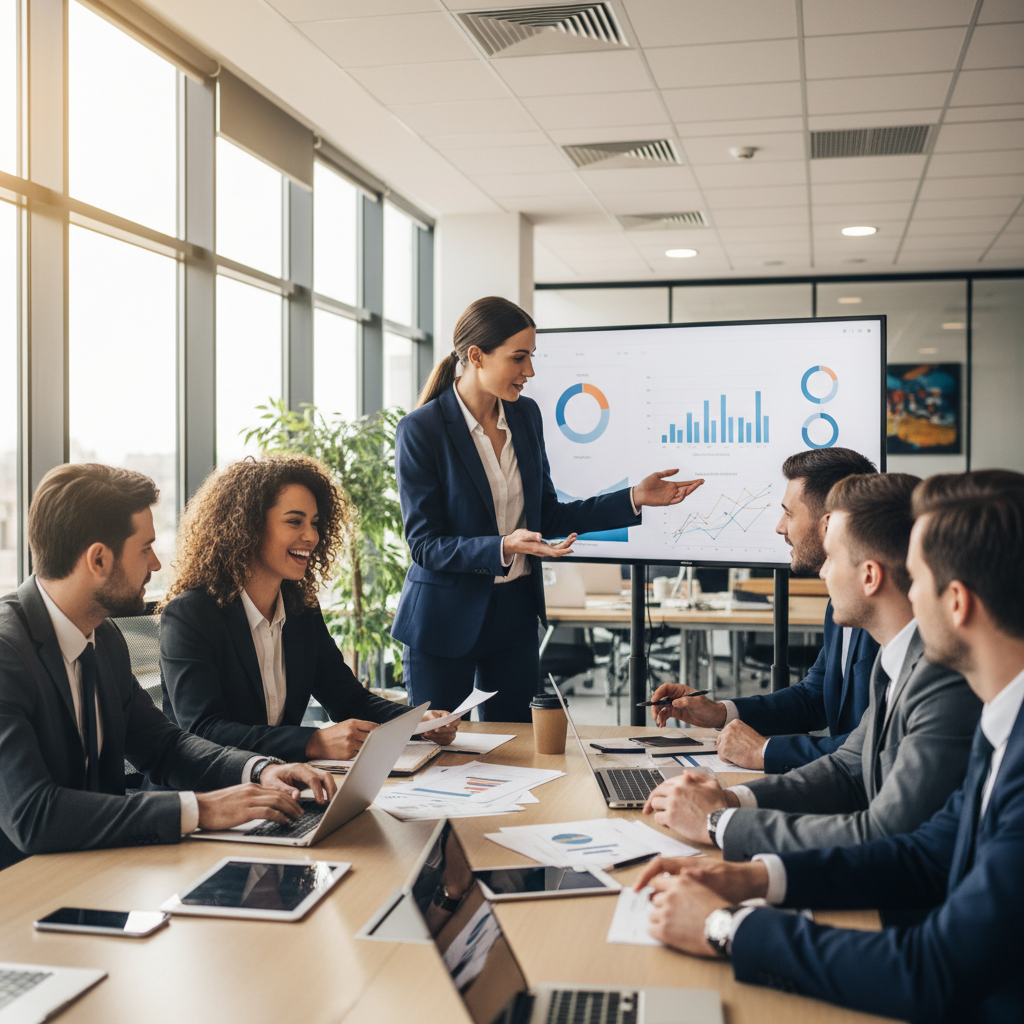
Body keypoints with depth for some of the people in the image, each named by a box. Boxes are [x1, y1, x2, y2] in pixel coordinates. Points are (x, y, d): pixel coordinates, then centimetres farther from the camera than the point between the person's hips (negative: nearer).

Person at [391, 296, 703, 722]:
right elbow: (424, 545, -15)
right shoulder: (420, 430, -14)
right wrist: (504, 548, -29)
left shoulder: (525, 415, 3)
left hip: (516, 611, 5)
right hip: (445, 622, -5)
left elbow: (545, 516, 9)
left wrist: (634, 498, 1)